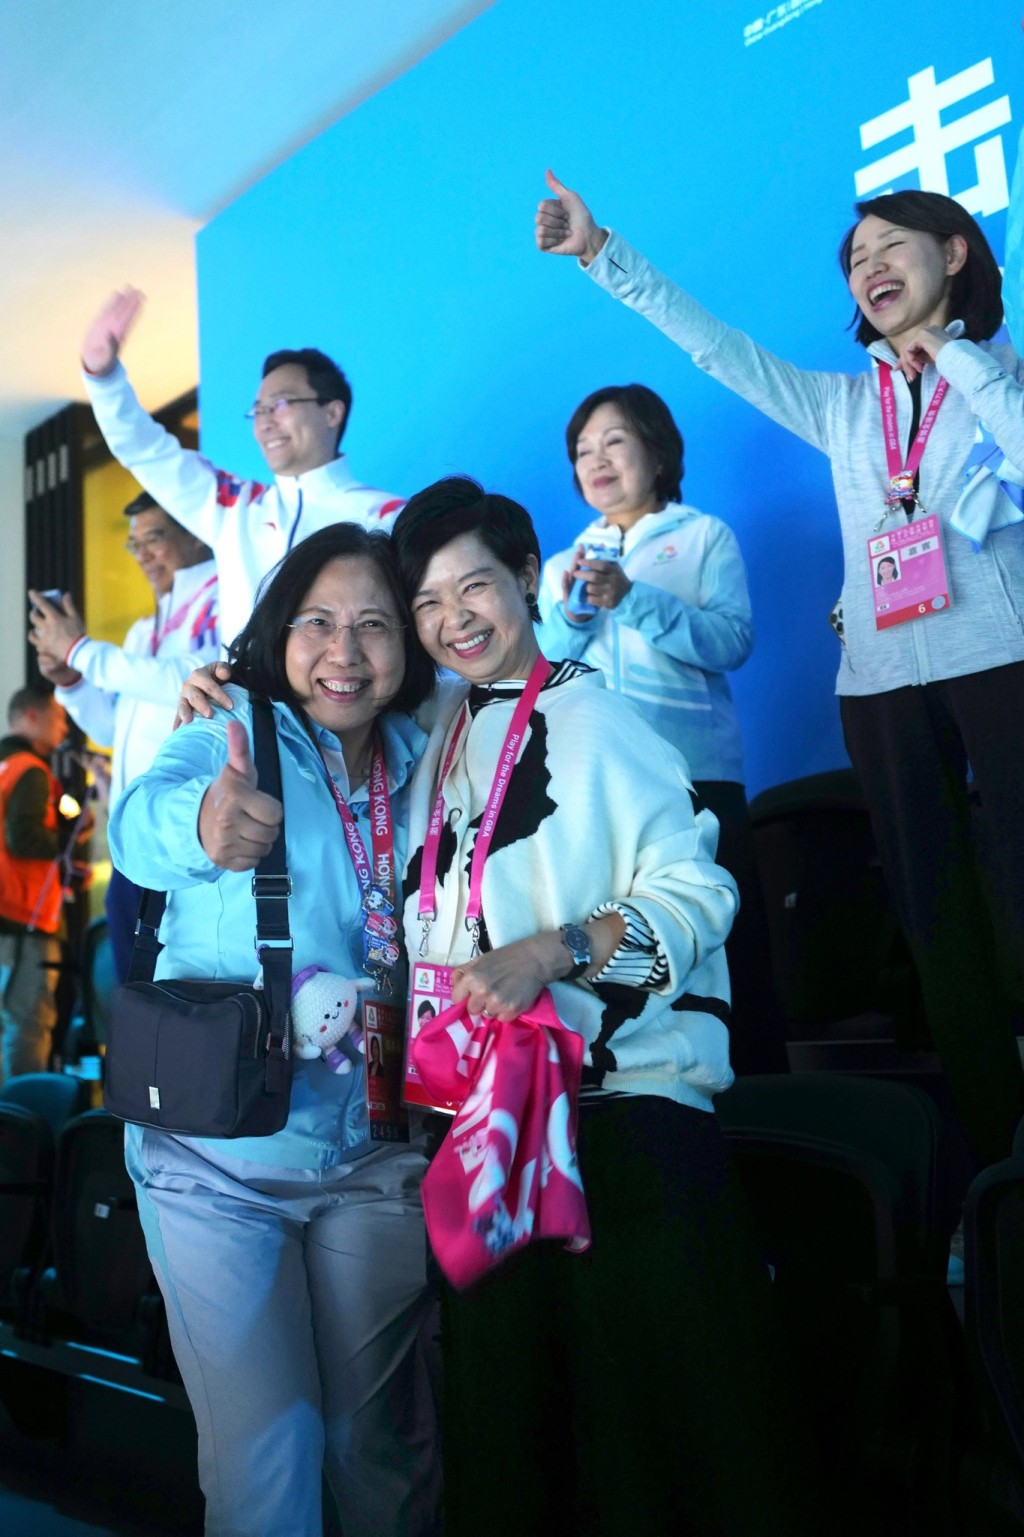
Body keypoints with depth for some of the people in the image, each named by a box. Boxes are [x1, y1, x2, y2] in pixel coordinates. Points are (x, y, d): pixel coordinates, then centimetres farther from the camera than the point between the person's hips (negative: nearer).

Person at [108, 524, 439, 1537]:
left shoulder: (419, 768, 3)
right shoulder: (231, 732, -9)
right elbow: (142, 821, -31)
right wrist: (203, 824, -53)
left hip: (376, 1154, 3)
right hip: (214, 1157, -3)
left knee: (381, 1444, 14)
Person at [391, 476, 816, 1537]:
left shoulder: (591, 716, -7)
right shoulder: (440, 739, 13)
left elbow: (697, 891, -15)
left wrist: (552, 949, -27)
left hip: (626, 1104, -6)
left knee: (657, 1405, 1)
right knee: (505, 1412, 16)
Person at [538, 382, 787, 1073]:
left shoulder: (705, 537, 10)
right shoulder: (563, 565, 20)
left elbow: (732, 641, -6)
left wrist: (632, 599, -16)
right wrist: (570, 615, -10)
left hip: (697, 772, -3)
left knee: (724, 950, -5)